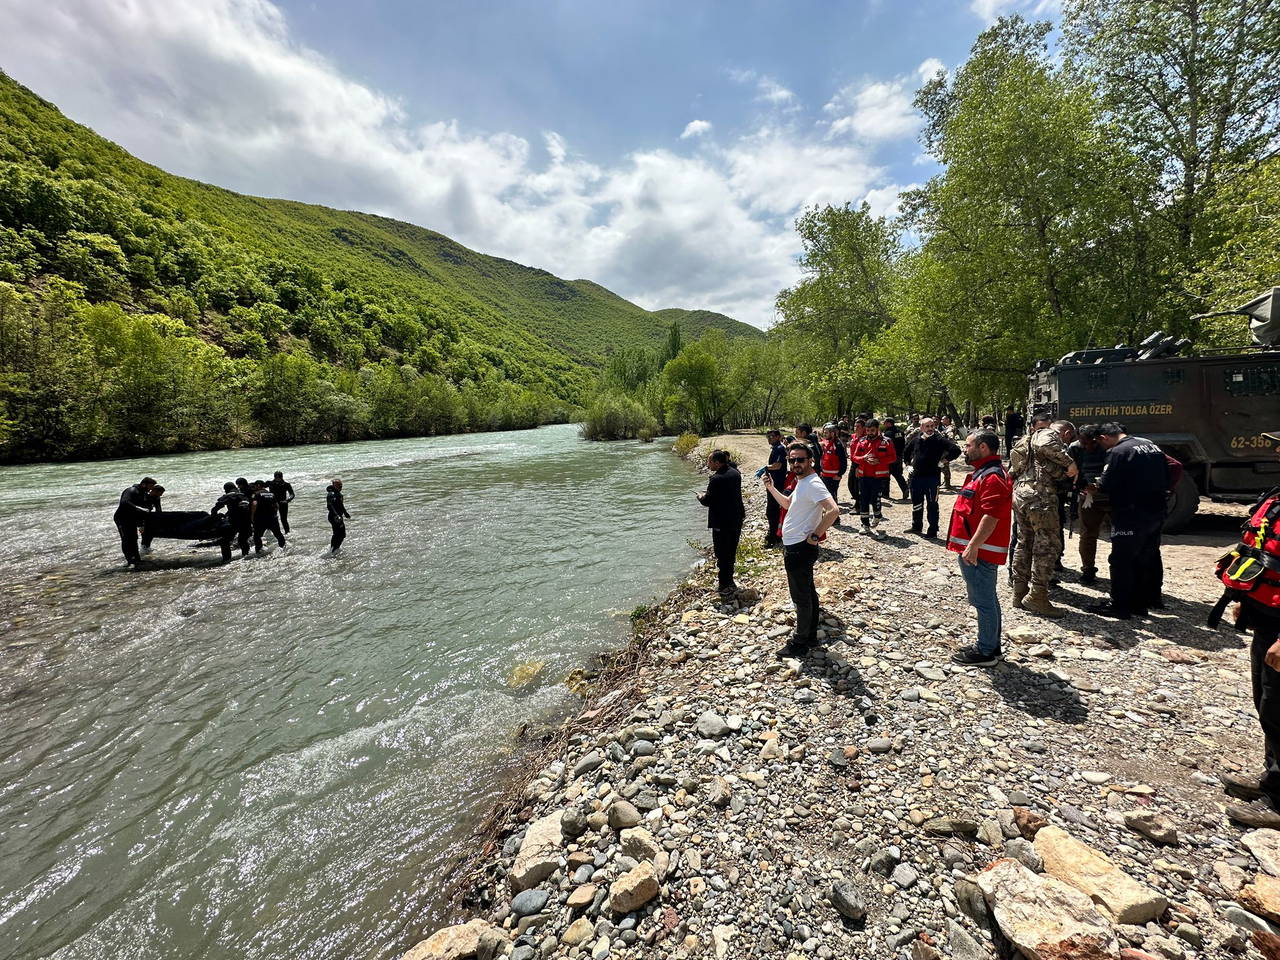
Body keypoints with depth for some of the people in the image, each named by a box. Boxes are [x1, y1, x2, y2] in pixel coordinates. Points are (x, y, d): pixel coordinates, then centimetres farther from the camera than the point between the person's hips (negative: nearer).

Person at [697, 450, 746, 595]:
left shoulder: (716, 479, -23)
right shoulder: (735, 473, 2)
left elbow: (708, 501, -18)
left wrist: (701, 496, 3)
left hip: (721, 523, -8)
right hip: (736, 519, 8)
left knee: (722, 555, 3)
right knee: (731, 552, 19)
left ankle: (725, 585, 10)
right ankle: (729, 581, 32)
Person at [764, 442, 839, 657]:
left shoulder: (813, 484, -21)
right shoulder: (801, 483, 10)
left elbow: (833, 511, -33)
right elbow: (787, 504, 25)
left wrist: (815, 536, -24)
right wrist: (771, 488, 14)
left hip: (799, 549, -10)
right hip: (794, 547, 10)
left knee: (801, 597, 3)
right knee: (808, 593, 20)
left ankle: (800, 642, 17)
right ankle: (810, 635, 33)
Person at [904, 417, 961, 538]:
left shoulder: (939, 440, -10)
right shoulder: (915, 439, 5)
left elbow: (956, 450, -17)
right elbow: (907, 451, 25)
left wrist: (945, 460, -11)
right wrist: (910, 462, 17)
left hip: (932, 477, -5)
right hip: (916, 477, 5)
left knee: (932, 505, 0)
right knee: (916, 503, 15)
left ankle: (933, 530, 9)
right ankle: (916, 527, 30)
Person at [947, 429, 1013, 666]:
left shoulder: (992, 477, -18)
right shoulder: (983, 473, 17)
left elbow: (991, 516, -26)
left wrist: (973, 546, -26)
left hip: (978, 551, -11)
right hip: (975, 549, 11)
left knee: (983, 601, -1)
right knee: (986, 600, 18)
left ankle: (986, 652, 10)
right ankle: (991, 646, 30)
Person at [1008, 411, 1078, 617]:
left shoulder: (1023, 443, 26)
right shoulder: (1049, 434, 3)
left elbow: (1012, 472, 24)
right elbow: (1045, 445, -22)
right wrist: (1069, 462, -16)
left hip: (1019, 494, 9)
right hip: (1040, 495, -9)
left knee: (1025, 542, 14)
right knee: (1048, 544, -6)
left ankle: (1019, 593, 18)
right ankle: (1037, 596, -8)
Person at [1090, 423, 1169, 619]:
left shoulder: (1118, 452, -15)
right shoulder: (1152, 446, 11)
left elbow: (1106, 485, -18)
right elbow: (1166, 480, 16)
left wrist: (1093, 487, 2)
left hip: (1131, 516, -9)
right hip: (1156, 513, 9)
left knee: (1121, 561, 0)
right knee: (1148, 561, 16)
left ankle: (1119, 605, 6)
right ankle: (1141, 603, 26)